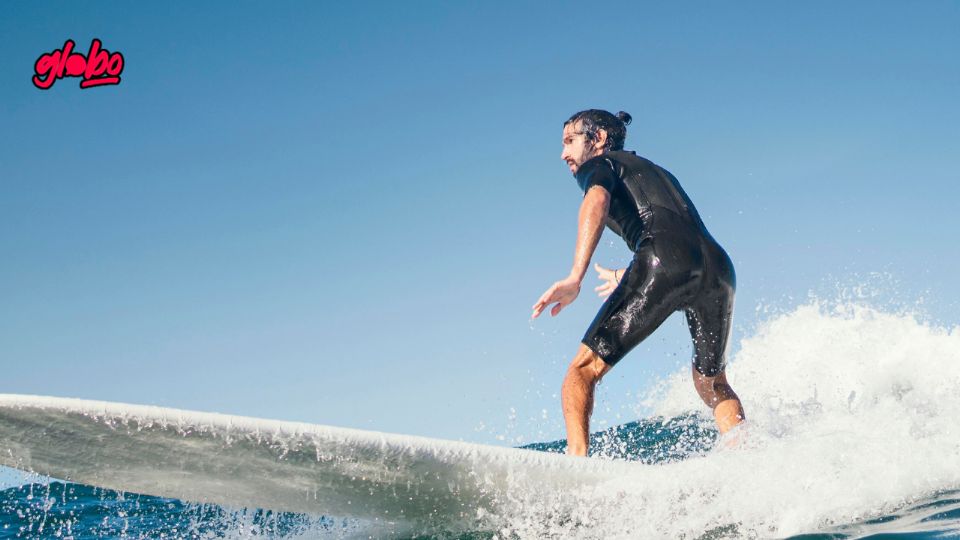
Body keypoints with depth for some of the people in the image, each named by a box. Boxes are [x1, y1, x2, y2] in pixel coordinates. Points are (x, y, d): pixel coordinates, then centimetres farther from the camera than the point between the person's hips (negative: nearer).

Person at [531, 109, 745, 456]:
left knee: (583, 369, -1)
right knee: (711, 383, 26)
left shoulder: (599, 164, 18)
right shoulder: (657, 171, 39)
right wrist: (626, 276, 61)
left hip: (663, 259, -7)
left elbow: (597, 200, -6)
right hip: (718, 266, 7)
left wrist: (575, 277, -20)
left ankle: (576, 460, -21)